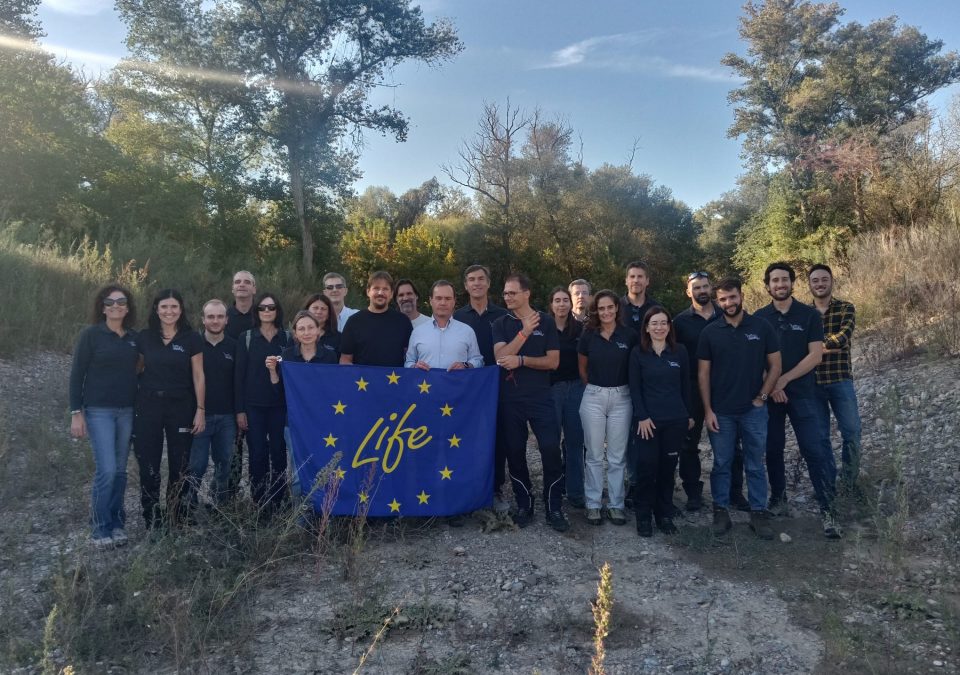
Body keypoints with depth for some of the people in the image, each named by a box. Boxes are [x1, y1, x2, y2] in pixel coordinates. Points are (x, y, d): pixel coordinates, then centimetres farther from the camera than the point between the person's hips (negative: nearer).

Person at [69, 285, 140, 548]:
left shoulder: (134, 337, 7)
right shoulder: (90, 334, -5)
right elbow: (77, 374, -5)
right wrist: (76, 412, -9)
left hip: (126, 411, 4)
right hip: (99, 411, -4)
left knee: (120, 471, 8)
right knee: (106, 470, -10)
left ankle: (117, 524, 19)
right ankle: (100, 528, 4)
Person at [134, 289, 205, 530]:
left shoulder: (191, 338, 0)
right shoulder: (144, 337, 5)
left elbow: (198, 376, 0)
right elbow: (137, 370, 11)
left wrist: (200, 409, -5)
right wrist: (134, 406, 4)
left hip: (181, 408, -1)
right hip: (149, 407, 1)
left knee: (179, 466, 5)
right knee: (148, 467, 3)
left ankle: (176, 522, 16)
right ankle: (152, 523, 14)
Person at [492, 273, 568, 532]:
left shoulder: (546, 321, 2)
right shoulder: (500, 324, 5)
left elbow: (553, 361, -4)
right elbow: (500, 357, -10)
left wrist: (521, 360, -14)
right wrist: (524, 332, -16)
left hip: (540, 397, -2)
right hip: (509, 399, 2)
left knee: (551, 450, -7)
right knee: (515, 452, 7)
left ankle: (554, 508, 6)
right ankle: (524, 505, 22)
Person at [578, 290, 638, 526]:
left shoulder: (630, 335, -3)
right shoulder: (588, 335, 0)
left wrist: (615, 387, 8)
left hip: (621, 398, 0)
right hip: (593, 397, 0)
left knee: (617, 456, 6)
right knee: (594, 455, 6)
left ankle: (616, 504, 17)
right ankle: (593, 504, 15)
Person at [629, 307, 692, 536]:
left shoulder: (680, 351, 4)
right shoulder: (638, 353, -1)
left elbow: (686, 385, 8)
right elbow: (634, 388, -3)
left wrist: (689, 414, 8)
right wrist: (642, 417, -10)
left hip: (676, 420, 2)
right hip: (648, 419, -2)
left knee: (668, 467, 7)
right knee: (647, 466, -3)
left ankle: (665, 515, 21)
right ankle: (643, 516, 11)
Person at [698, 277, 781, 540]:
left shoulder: (761, 327, -1)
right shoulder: (710, 332, 0)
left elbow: (775, 366, 3)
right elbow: (703, 374, 1)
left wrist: (762, 397, -5)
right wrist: (707, 410, -4)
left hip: (754, 410, 0)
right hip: (721, 411, 0)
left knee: (755, 465, 8)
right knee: (721, 464, 8)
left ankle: (759, 513, 18)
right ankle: (721, 511, 19)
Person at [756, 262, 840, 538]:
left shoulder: (810, 315, 0)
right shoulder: (759, 317, 4)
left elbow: (815, 355, -6)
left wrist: (784, 380, -12)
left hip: (804, 392, -2)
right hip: (768, 394, 2)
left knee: (817, 450, -7)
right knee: (773, 449, 9)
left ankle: (827, 510, -1)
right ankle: (778, 498, 25)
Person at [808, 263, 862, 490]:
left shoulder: (846, 308, 1)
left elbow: (844, 336, -16)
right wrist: (827, 346, -18)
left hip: (841, 380, -1)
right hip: (812, 382, 1)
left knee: (852, 431, -2)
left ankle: (849, 482, 16)